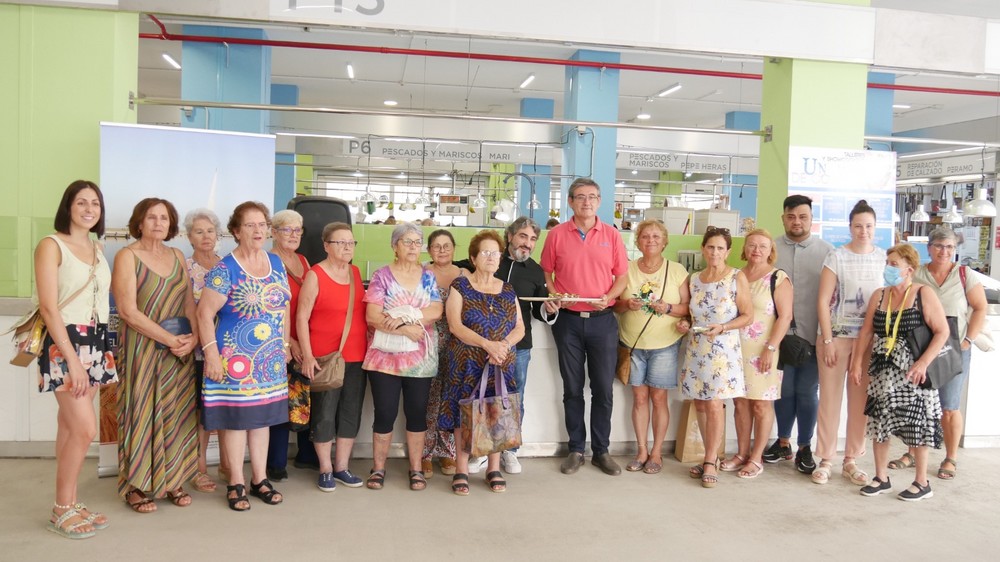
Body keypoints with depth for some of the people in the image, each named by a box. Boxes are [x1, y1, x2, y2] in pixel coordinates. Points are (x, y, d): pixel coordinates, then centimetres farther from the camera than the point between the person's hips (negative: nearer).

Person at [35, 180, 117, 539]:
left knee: (71, 427, 11)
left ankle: (71, 505, 19)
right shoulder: (51, 245, -7)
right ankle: (61, 511, 8)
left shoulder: (97, 249, 13)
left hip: (96, 343, 6)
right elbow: (48, 307, -14)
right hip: (65, 343, -6)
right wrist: (72, 358, -18)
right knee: (85, 429, -9)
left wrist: (101, 349, 5)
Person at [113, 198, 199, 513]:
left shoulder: (177, 257, 11)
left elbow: (189, 304, 9)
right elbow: (128, 311, -13)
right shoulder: (127, 257, -5)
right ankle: (136, 486, 13)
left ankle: (171, 481, 18)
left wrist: (193, 337, -8)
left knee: (176, 413, 7)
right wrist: (169, 339, -15)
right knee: (142, 413, 0)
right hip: (142, 348, -5)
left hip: (180, 350, 5)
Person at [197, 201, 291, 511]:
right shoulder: (224, 270, -10)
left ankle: (260, 479, 23)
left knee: (263, 416, 12)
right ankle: (236, 484, 15)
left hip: (270, 358, 5)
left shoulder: (276, 263, 8)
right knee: (236, 417, 2)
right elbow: (205, 313, -13)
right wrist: (211, 353, -18)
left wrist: (285, 344, 13)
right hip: (236, 358, -5)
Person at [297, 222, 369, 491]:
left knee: (351, 411, 11)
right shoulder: (315, 275, -8)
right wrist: (307, 356, -15)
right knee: (324, 413, 3)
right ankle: (325, 469, 18)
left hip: (356, 356, 6)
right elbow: (302, 318, -10)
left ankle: (342, 467, 23)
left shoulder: (356, 272, 9)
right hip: (325, 357, -5)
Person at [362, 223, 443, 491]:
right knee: (385, 413, 2)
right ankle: (378, 468, 17)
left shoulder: (428, 276, 8)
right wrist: (406, 329, -17)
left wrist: (403, 315, -17)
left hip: (420, 358, 3)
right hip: (385, 356, -2)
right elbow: (372, 317, -11)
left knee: (417, 413, 7)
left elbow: (436, 311, -6)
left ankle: (416, 469, 19)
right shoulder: (381, 276, -2)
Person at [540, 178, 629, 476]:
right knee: (572, 389, 9)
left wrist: (607, 298, -11)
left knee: (603, 389, 5)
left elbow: (622, 276, 5)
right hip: (568, 319, 0)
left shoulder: (611, 235, 3)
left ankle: (601, 451, 18)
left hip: (602, 319, 0)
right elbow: (546, 272, 8)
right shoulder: (556, 235, 2)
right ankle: (576, 449, 21)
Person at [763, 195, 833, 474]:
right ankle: (783, 442, 25)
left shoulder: (826, 251, 1)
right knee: (783, 389, 10)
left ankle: (804, 448, 19)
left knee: (807, 392, 6)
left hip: (812, 334, -1)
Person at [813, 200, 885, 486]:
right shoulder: (837, 257, -4)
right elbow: (823, 301, -6)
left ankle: (851, 461, 19)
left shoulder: (884, 258, 6)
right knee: (830, 398, 2)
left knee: (861, 401, 7)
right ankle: (825, 461, 13)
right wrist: (827, 341, -10)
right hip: (837, 335, -3)